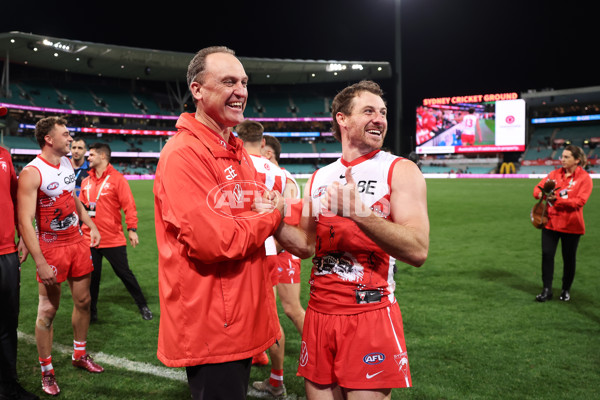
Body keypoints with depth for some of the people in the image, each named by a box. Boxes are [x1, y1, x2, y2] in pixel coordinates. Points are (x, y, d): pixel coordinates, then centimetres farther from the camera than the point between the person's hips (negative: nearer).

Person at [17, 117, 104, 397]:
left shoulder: (67, 163, 6)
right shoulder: (31, 173, -17)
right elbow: (25, 222, -20)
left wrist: (91, 225, 15)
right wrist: (40, 263, -24)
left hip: (77, 242, 7)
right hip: (51, 247, -7)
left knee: (83, 301, 13)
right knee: (48, 310, 3)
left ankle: (80, 355, 31)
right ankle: (46, 371, 19)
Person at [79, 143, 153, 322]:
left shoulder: (117, 178, -6)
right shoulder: (86, 182, 10)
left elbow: (128, 205, -10)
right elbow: (81, 205, 18)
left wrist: (132, 229, -14)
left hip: (113, 238, -4)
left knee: (124, 273, 4)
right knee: (92, 276, 10)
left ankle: (142, 305, 20)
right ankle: (91, 311, 26)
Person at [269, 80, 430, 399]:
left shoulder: (401, 170, -6)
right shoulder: (319, 178, 9)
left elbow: (418, 250, -17)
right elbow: (307, 245, 12)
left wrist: (360, 214, -29)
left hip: (371, 316, -4)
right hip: (319, 312, 4)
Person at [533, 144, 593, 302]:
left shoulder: (584, 178, -6)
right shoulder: (555, 173, 6)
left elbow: (580, 201, -16)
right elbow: (538, 187, 3)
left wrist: (557, 200, -27)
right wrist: (541, 194, -20)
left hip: (571, 225, -3)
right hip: (550, 222, 3)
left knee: (569, 257, 9)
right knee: (547, 254, -1)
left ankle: (566, 290, 27)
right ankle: (547, 290, 9)